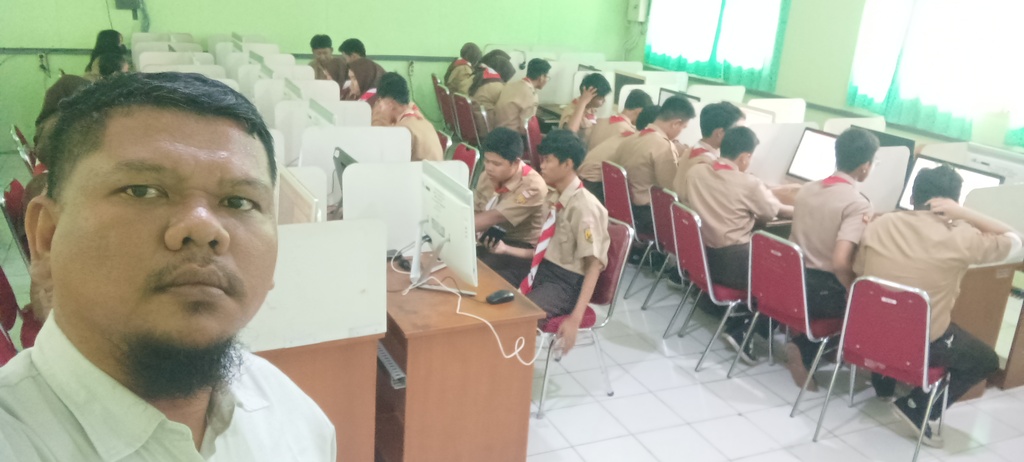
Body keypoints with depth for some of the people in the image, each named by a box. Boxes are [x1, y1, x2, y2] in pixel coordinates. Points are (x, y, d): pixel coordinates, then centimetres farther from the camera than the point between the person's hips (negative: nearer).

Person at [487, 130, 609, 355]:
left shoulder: (584, 207, -20)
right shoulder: (554, 198, 6)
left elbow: (594, 265, -21)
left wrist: (575, 318, -28)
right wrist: (506, 249, 11)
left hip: (567, 283, -8)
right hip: (543, 269, 9)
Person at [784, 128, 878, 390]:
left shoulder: (806, 190, 5)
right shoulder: (859, 204, -17)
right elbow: (840, 262, -27)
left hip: (794, 281, 7)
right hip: (825, 291, -7)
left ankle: (803, 346, 16)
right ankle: (805, 351, 8)